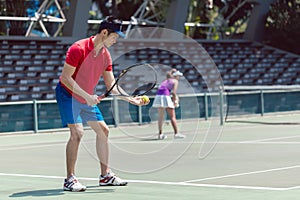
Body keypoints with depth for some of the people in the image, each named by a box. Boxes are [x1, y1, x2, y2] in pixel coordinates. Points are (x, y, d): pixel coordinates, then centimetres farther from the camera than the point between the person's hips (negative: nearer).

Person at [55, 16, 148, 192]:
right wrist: (87, 96, -29)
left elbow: (111, 84, 7)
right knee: (77, 132, -20)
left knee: (103, 130, 8)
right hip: (68, 94, -8)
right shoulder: (79, 49, -23)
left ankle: (106, 175, 18)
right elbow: (65, 77, -24)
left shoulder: (106, 55, 1)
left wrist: (131, 99, -3)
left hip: (87, 98, 8)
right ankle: (70, 179, -12)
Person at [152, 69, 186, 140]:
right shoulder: (175, 81, 6)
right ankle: (176, 133, -4)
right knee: (172, 116, -1)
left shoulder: (166, 81, 26)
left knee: (161, 117, 11)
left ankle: (160, 134, 12)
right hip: (166, 96, -7)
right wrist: (175, 102, 4)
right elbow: (173, 92, -7)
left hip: (158, 96, 7)